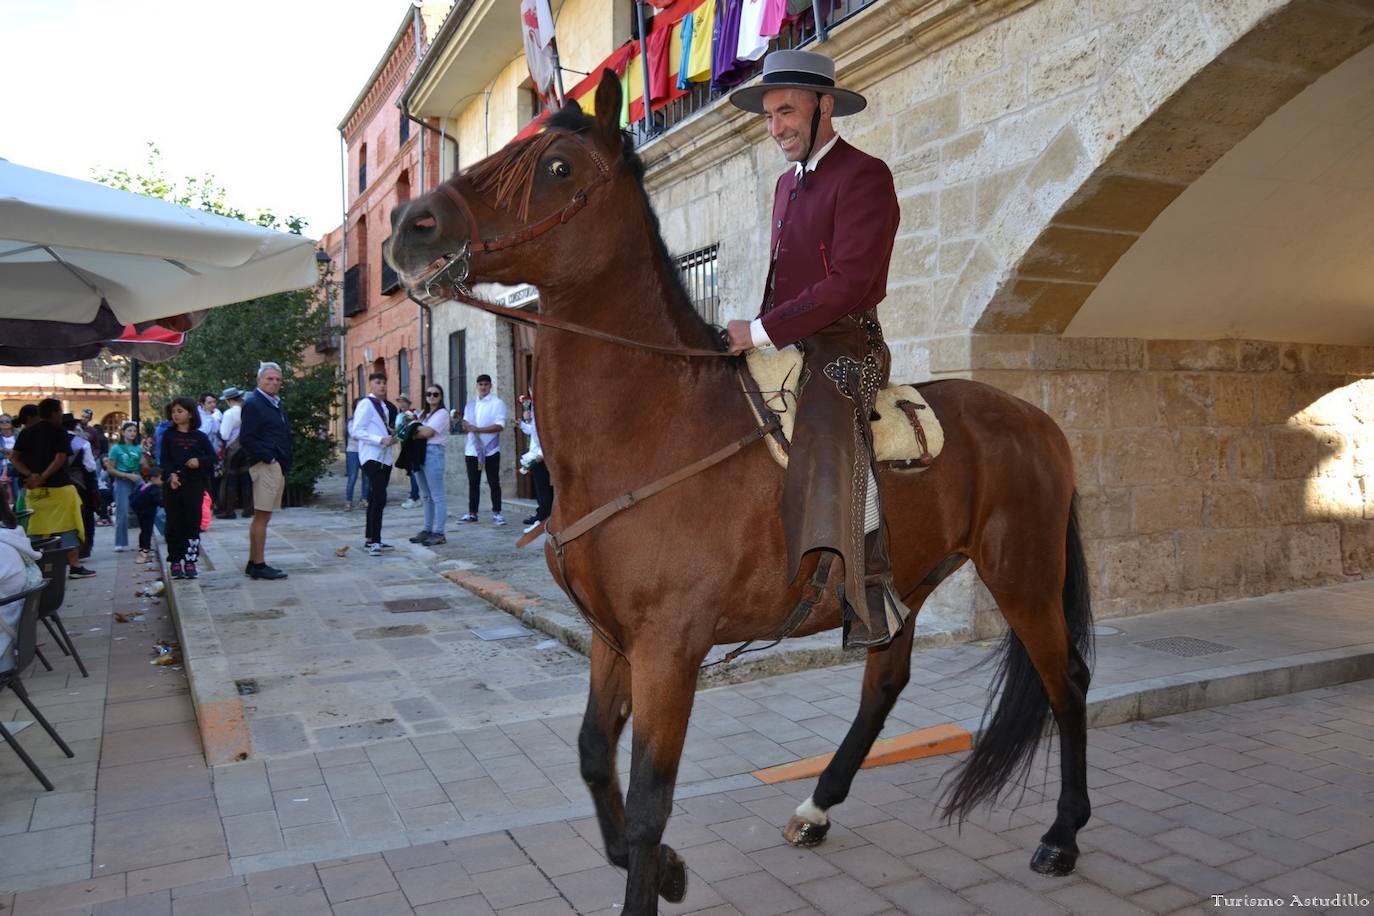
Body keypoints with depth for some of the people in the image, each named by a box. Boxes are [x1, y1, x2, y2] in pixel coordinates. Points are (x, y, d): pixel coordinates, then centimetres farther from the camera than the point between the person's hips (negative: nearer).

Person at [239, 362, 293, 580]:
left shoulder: (275, 405, 21)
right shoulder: (253, 403, -7)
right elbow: (246, 439, -15)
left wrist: (285, 463, 14)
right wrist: (268, 457, -16)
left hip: (277, 466, 9)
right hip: (265, 466, -9)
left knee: (262, 516, 12)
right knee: (262, 516, -8)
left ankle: (253, 563, 18)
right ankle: (259, 565, -5)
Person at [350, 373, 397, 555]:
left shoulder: (386, 406, 15)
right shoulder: (366, 404, -8)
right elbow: (357, 431, -15)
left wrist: (393, 436, 5)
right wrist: (381, 440, -21)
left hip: (385, 457, 8)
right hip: (371, 456, -8)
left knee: (375, 499, 13)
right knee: (379, 498, -15)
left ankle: (370, 539, 21)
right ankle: (374, 542, -11)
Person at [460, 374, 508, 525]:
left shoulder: (498, 403, -3)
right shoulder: (470, 404, 15)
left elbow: (500, 426, -13)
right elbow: (465, 424, 20)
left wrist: (477, 429, -19)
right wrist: (466, 425, -6)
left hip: (490, 450, -5)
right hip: (472, 450, 5)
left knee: (494, 483, 1)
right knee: (473, 483, 9)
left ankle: (496, 513, 7)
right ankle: (472, 513, 16)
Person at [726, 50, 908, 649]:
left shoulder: (864, 176, -7)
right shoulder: (787, 183, 20)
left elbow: (847, 284, -18)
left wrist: (761, 332, -19)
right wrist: (756, 335, 10)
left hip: (847, 347, -9)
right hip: (788, 347, 9)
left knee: (824, 425, -31)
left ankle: (870, 595, -28)